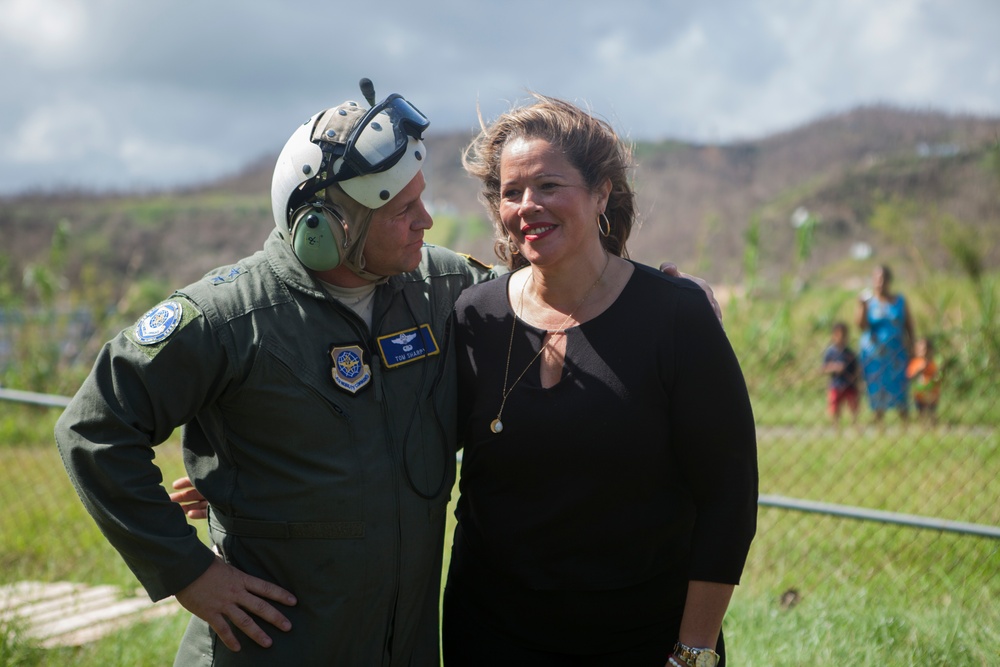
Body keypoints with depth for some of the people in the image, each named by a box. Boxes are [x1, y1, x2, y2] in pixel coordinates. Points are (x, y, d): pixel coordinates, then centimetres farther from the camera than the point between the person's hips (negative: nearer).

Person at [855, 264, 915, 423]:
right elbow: (862, 325, -9)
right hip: (874, 354, 0)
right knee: (877, 389, 2)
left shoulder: (900, 301, 5)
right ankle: (878, 422, 8)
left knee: (899, 387, -3)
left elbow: (909, 325, 8)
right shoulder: (868, 301, 0)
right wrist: (863, 307, -21)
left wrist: (911, 346, 0)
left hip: (896, 352, 1)